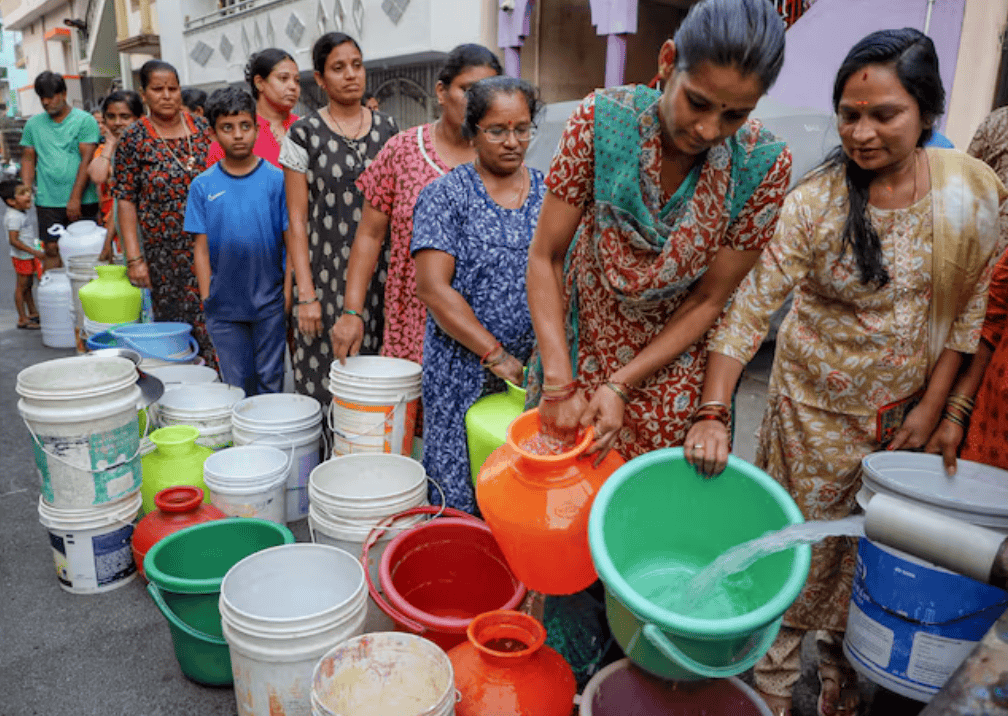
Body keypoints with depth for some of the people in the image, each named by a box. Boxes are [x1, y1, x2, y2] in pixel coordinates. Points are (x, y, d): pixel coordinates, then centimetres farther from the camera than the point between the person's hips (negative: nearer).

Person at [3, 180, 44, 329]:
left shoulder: (20, 214, 9)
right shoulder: (14, 217, -22)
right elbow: (13, 240, -26)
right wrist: (34, 252, -28)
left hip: (29, 256, 10)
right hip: (22, 257, -10)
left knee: (28, 284, 18)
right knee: (21, 286, -2)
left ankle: (33, 312, 30)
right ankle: (23, 319, 5)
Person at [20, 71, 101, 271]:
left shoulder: (85, 121, -1)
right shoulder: (33, 124, 12)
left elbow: (87, 160, -8)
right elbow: (28, 158, 15)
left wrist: (75, 198, -14)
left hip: (82, 202, -3)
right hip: (48, 202, 3)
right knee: (51, 250, 1)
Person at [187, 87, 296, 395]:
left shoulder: (276, 179, -3)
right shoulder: (203, 186, 1)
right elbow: (201, 248, 4)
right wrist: (207, 299, -1)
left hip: (269, 302, -1)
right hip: (224, 304, 1)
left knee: (270, 382, 10)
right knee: (236, 385, 12)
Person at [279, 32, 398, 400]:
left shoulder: (387, 128, 10)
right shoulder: (304, 135, 0)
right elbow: (297, 221, -2)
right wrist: (306, 293, -9)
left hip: (382, 273, 3)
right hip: (328, 276, -2)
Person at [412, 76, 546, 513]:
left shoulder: (549, 196, 9)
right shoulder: (445, 195, -2)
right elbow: (433, 288, -10)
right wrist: (497, 355, -15)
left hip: (535, 373, 3)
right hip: (463, 374, -2)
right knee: (457, 500, 5)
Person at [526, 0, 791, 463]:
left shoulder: (763, 165, -17)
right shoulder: (600, 121, -20)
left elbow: (707, 302, -12)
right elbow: (545, 258, -16)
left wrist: (619, 387, -20)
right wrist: (560, 385, -22)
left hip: (673, 365, 0)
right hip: (580, 345, 0)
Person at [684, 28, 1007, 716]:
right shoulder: (815, 203, -17)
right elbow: (750, 309, -20)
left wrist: (933, 405, -3)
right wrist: (714, 413, -27)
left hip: (908, 412, 3)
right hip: (816, 410, -2)